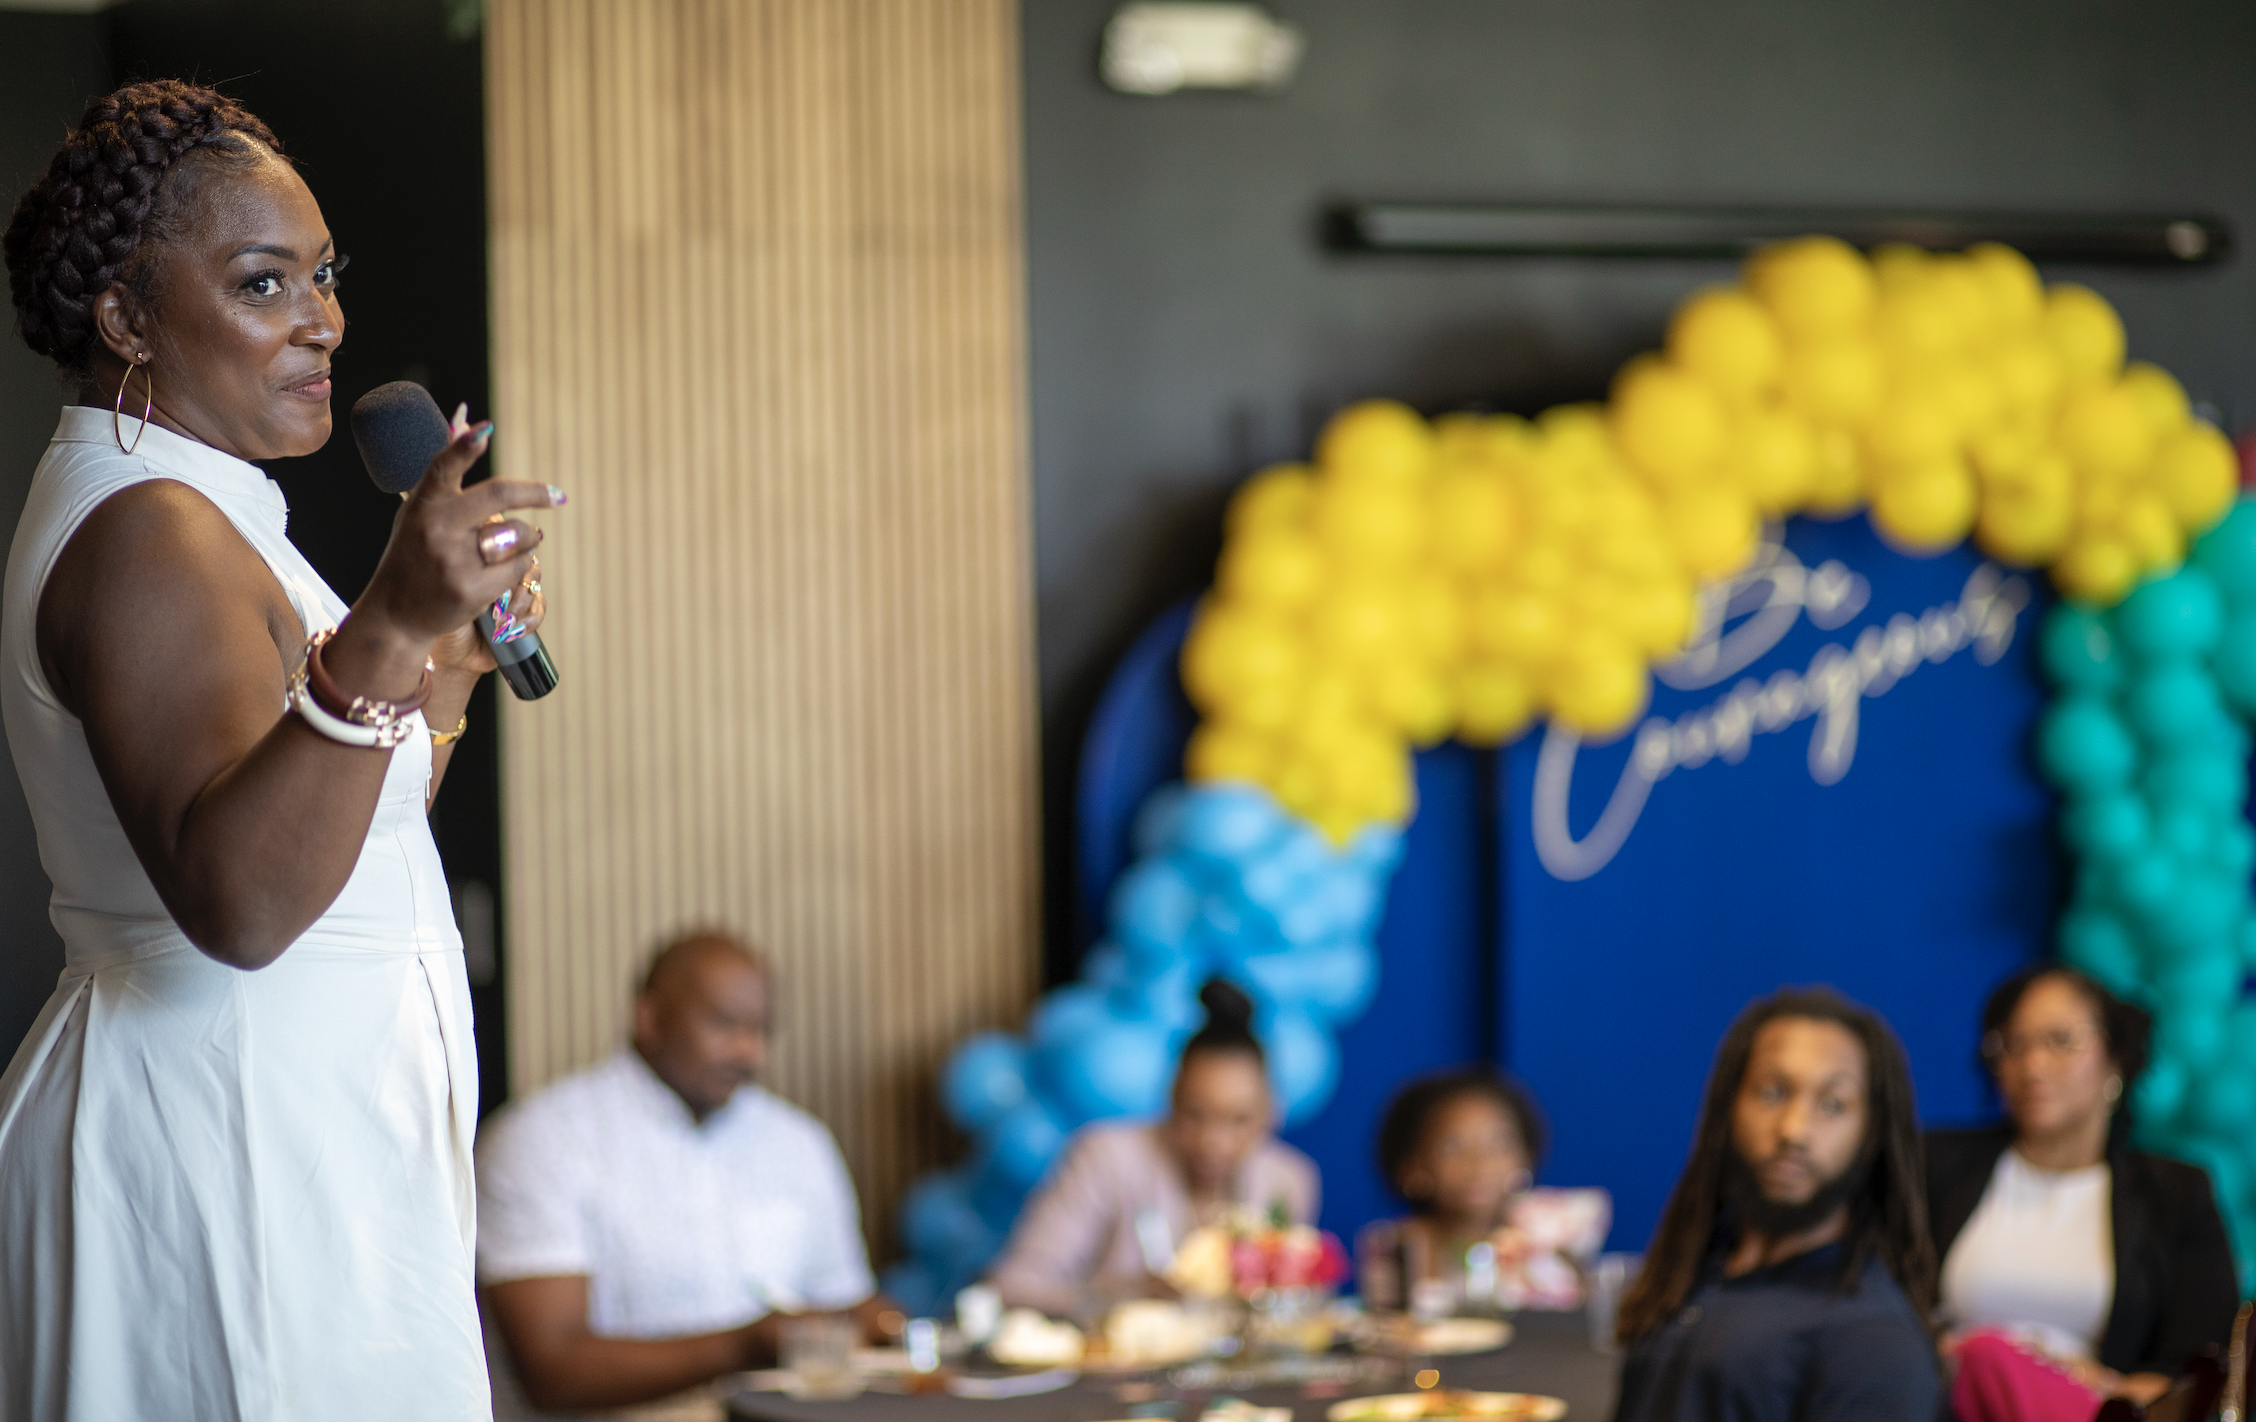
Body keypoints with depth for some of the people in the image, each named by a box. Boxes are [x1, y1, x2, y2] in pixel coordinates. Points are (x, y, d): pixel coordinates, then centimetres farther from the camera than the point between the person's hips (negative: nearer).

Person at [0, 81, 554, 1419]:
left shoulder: (182, 509, 16)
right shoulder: (145, 535, -18)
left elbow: (328, 827, 22)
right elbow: (238, 902, -33)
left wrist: (451, 666, 13)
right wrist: (383, 638, -42)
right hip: (233, 1144, -11)